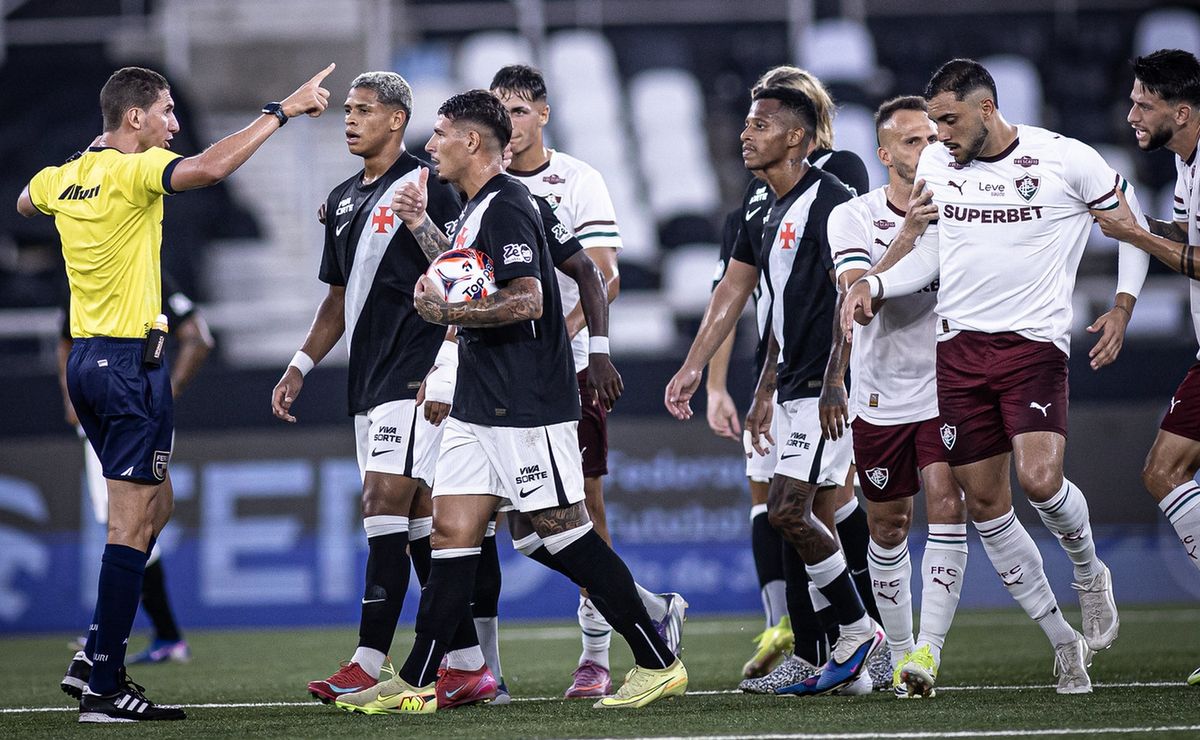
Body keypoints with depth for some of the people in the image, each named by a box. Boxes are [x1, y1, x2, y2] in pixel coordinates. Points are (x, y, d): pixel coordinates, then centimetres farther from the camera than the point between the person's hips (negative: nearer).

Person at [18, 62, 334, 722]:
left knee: (154, 507, 19)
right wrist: (283, 110, -25)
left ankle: (96, 652, 14)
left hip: (86, 358, 9)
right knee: (132, 526, -7)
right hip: (130, 363, -9)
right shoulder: (133, 172, -14)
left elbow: (25, 204, 34)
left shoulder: (62, 178, 10)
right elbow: (209, 168, -31)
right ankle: (103, 688, -9)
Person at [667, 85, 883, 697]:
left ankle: (857, 630, 0)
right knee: (814, 520, 8)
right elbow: (734, 291, 20)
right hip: (796, 388, 10)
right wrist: (692, 368, 17)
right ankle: (849, 662, 11)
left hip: (826, 385, -10)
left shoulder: (828, 201, -15)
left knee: (787, 512, -13)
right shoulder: (766, 209, 15)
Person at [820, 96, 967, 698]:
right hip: (879, 395, 1)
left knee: (946, 505, -18)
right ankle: (898, 650, 23)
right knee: (887, 528, 8)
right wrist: (908, 235, -27)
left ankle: (928, 650, -19)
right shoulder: (853, 218, -4)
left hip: (946, 391, 0)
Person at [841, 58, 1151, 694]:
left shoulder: (1067, 160, -6)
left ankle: (1088, 570, 10)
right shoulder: (934, 163, 6)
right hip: (958, 348, 4)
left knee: (1039, 478, -23)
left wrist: (1121, 308, -4)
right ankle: (1064, 642, 14)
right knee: (984, 504, 2)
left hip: (1035, 343, -4)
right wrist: (873, 284, 1)